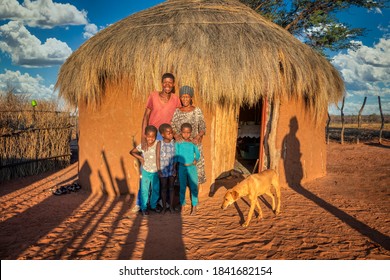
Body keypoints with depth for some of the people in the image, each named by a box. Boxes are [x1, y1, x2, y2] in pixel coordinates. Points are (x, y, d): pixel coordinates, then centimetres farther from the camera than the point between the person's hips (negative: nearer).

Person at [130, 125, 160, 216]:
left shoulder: (158, 144, -16)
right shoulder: (142, 145, -11)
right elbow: (132, 152, 2)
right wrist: (141, 158, -6)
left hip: (155, 172, 1)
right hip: (145, 171, 0)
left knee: (156, 190, 14)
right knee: (144, 190, 7)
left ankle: (154, 205, 34)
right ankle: (144, 207, 23)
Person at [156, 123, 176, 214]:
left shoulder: (174, 143, -5)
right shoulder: (160, 144, -9)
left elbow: (175, 156, -1)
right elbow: (158, 157, -6)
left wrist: (175, 169, -2)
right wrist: (158, 170, -8)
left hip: (172, 170, 1)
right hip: (163, 170, -1)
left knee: (171, 188, 9)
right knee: (164, 188, 9)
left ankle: (171, 206, 21)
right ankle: (164, 206, 21)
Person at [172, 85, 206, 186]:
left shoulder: (197, 111, 0)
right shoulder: (177, 112, 3)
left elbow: (203, 128, 1)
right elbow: (172, 127, 6)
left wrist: (198, 137, -16)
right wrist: (175, 134, -14)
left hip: (194, 145, -1)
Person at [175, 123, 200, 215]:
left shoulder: (193, 143, 0)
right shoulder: (178, 143, -3)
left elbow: (197, 153, 7)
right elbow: (176, 155, -1)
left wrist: (196, 159, -13)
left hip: (192, 167, 1)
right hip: (182, 167, 0)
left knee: (194, 187, 2)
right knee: (182, 187, 11)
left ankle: (194, 206, 15)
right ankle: (182, 204, 26)